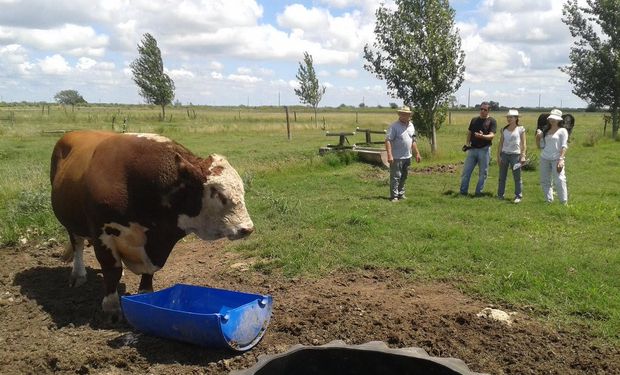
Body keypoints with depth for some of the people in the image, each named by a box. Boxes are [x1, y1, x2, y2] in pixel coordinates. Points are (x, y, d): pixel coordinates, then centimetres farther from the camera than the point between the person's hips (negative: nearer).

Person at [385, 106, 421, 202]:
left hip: (407, 157, 7)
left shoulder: (411, 126, 12)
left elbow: (413, 141, 21)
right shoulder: (394, 126, -11)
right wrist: (389, 155, -26)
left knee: (404, 177, 15)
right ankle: (394, 196, 1)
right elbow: (388, 141, -18)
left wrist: (417, 153, 18)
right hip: (397, 157, -7)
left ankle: (401, 194, 26)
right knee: (395, 177, -4)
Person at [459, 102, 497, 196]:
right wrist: (467, 144, 2)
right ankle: (463, 192, 9)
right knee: (466, 171, 2)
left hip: (484, 149, -4)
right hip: (472, 149, 4)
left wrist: (482, 136, -32)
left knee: (483, 173, 4)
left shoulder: (492, 121, -1)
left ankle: (478, 192, 14)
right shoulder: (474, 120, 13)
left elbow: (492, 135, -13)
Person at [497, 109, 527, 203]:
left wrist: (523, 156, -10)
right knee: (502, 177, 7)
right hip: (504, 154, 4)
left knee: (517, 177, -2)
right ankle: (500, 195, 15)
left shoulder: (520, 129, -1)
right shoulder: (504, 129, 8)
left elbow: (523, 144, -2)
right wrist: (498, 156, 3)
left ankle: (518, 196, 2)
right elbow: (500, 143, 9)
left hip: (515, 155, -3)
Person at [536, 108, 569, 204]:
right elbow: (541, 146, 18)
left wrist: (561, 159, -19)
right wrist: (538, 137, 0)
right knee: (544, 181, 5)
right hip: (544, 159, 6)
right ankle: (549, 201, 13)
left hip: (556, 159, -6)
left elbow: (564, 146, -7)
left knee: (559, 180, -11)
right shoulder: (546, 131, 16)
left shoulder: (562, 131, 1)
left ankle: (564, 202, -6)